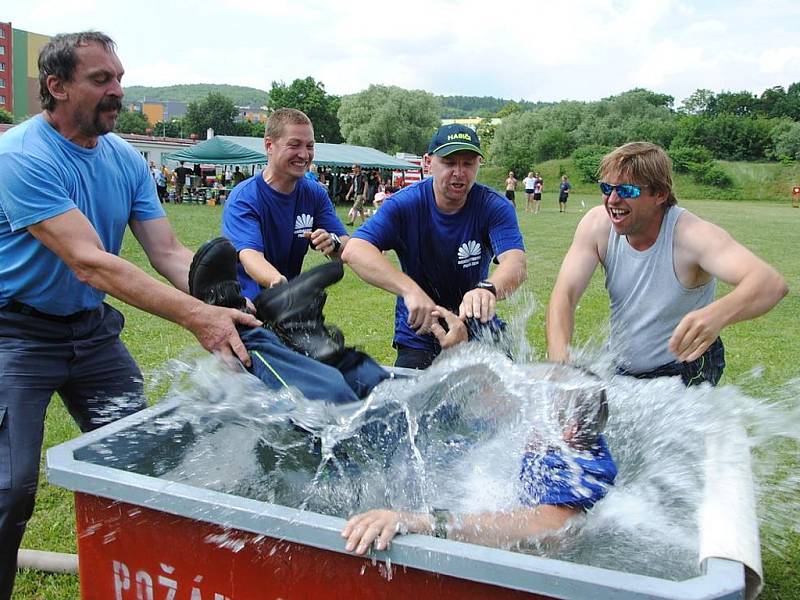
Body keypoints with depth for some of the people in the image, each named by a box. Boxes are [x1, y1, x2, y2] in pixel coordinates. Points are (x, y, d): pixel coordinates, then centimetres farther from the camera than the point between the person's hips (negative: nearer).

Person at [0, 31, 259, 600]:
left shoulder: (126, 159, -1)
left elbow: (169, 253, -6)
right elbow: (88, 263, -31)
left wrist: (232, 309, -24)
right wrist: (196, 317, -40)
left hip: (92, 328, 6)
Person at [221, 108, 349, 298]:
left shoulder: (315, 193, 4)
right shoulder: (243, 198, -11)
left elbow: (346, 251, 1)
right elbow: (249, 255, -26)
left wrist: (333, 243, -22)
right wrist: (277, 281, -47)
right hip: (247, 302, -5)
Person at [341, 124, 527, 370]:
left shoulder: (494, 207, -10)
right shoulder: (405, 204, -12)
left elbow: (515, 263, -27)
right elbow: (354, 251, -27)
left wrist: (488, 289, -52)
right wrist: (410, 290, -43)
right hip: (418, 338, -1)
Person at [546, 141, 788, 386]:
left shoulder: (691, 235, -26)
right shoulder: (597, 224, -14)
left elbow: (771, 283, -39)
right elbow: (564, 294, -19)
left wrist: (717, 314, -61)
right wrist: (560, 359, -38)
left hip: (685, 372, -3)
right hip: (618, 364, 3)